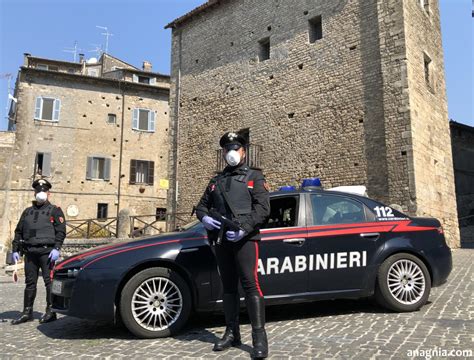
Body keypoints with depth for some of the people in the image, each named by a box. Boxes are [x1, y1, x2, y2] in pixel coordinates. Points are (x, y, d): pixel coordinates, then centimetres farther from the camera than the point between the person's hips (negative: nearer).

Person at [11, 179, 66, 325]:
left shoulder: (54, 210, 4)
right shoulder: (27, 211, 20)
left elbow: (61, 231, -4)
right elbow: (19, 231, 20)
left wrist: (56, 248, -15)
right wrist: (15, 250, 10)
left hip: (47, 251, -5)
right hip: (30, 252, 5)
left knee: (50, 282, -3)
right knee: (30, 283, 9)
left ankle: (51, 311, 4)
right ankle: (27, 312, 18)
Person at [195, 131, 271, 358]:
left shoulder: (254, 176, 7)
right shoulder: (216, 180, 21)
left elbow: (263, 208, -4)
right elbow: (202, 205, 21)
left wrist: (244, 228, -18)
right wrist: (204, 217, -4)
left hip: (244, 238, -5)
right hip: (220, 239, 5)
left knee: (250, 285, -10)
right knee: (228, 287, 10)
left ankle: (259, 337, -4)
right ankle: (232, 333, 19)